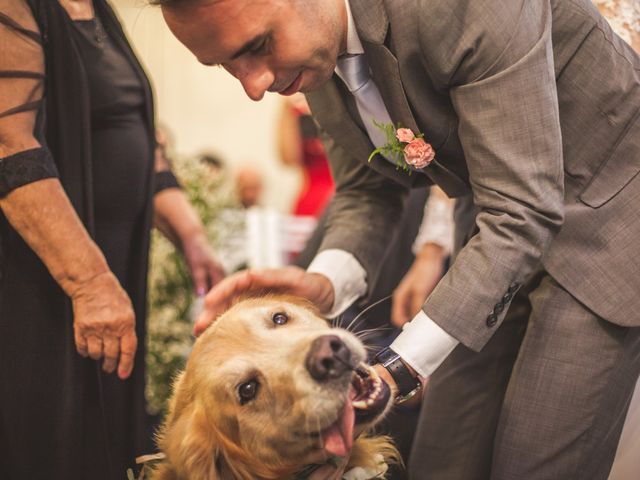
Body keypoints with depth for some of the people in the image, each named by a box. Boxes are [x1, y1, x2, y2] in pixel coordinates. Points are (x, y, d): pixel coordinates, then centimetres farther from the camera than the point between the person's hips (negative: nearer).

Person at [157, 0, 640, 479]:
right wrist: (324, 283, -20)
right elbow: (368, 190, 2)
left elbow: (523, 213, -31)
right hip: (506, 223, 7)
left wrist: (396, 369, -34)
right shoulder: (306, 45, -8)